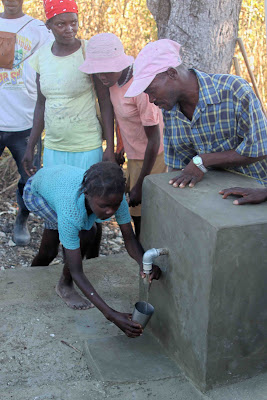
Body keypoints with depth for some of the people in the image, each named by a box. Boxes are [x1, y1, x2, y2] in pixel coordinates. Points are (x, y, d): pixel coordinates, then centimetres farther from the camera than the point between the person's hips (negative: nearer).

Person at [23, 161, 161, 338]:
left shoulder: (114, 196, -35)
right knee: (85, 235, -23)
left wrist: (144, 262, -48)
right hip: (35, 191, -5)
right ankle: (65, 285, -1)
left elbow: (130, 238, -24)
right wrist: (111, 314, -50)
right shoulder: (70, 214, -47)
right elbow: (76, 272, -42)